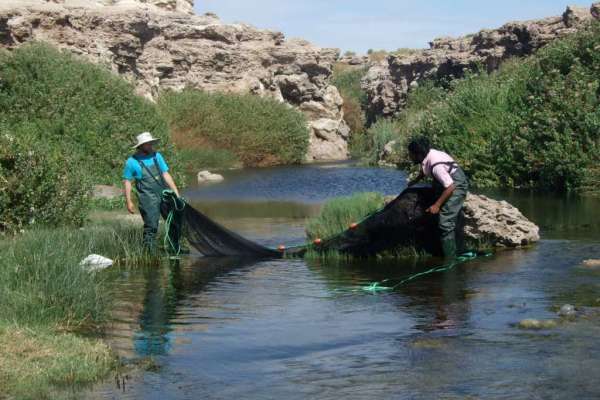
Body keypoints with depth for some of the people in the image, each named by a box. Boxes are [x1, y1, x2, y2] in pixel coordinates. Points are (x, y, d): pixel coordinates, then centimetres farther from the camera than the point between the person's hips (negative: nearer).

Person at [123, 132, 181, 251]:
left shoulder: (157, 156, 11)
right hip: (148, 199, -5)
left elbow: (166, 175, 12)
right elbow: (127, 181, 1)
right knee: (151, 226, -6)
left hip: (165, 195, 5)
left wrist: (176, 193, 6)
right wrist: (129, 202, -4)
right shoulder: (132, 162, -2)